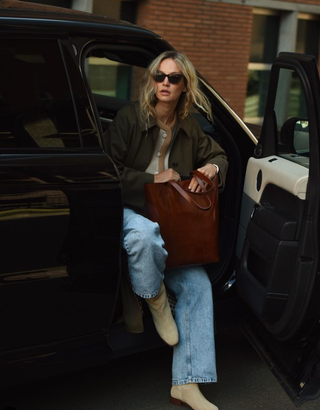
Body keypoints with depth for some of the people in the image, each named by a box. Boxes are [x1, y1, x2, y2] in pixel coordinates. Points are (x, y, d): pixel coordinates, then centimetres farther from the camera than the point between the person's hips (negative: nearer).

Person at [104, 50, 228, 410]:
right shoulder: (129, 118, -6)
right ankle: (155, 300, -8)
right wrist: (152, 179, -17)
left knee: (198, 284, -15)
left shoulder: (188, 128, 9)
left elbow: (219, 155, 24)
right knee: (146, 234, -44)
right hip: (127, 211, -5)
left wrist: (212, 168, -1)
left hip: (168, 221, 5)